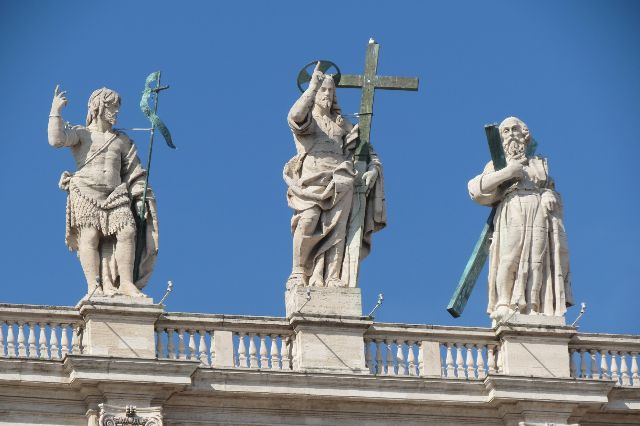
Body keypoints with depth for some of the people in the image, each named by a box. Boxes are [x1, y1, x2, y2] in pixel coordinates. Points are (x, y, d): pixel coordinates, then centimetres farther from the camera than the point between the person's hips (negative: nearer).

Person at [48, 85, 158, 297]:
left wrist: (141, 198, 11)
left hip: (114, 195, 3)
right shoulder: (81, 133, 13)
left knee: (127, 231, -17)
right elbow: (56, 139, -7)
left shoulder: (122, 140, 25)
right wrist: (55, 111, -5)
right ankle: (94, 287, -21)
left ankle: (126, 283, -17)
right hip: (86, 192, -3)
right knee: (90, 236, -16)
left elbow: (135, 171, 22)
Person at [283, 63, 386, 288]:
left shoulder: (342, 123, 27)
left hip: (339, 181, 3)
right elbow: (294, 117, -11)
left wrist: (373, 169, 2)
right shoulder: (306, 118, 16)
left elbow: (367, 149, 23)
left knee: (337, 228, -12)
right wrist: (313, 86, -19)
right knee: (308, 222, -23)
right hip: (312, 177, -3)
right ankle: (298, 274, -20)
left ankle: (333, 279, -19)